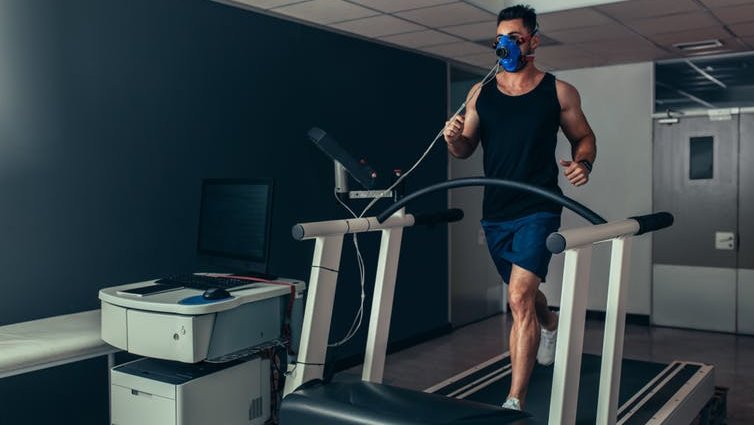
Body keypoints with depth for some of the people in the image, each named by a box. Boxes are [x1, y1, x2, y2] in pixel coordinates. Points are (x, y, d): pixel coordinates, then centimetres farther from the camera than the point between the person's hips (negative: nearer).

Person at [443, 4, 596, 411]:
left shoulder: (558, 91, -1)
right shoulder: (480, 93, 6)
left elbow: (583, 137, 10)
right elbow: (467, 148, 9)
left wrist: (582, 163, -12)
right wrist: (454, 138, -15)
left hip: (538, 209, -4)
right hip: (495, 211, 5)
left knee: (520, 297, -16)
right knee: (523, 292, 23)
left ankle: (515, 402, -9)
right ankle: (550, 325, 58)